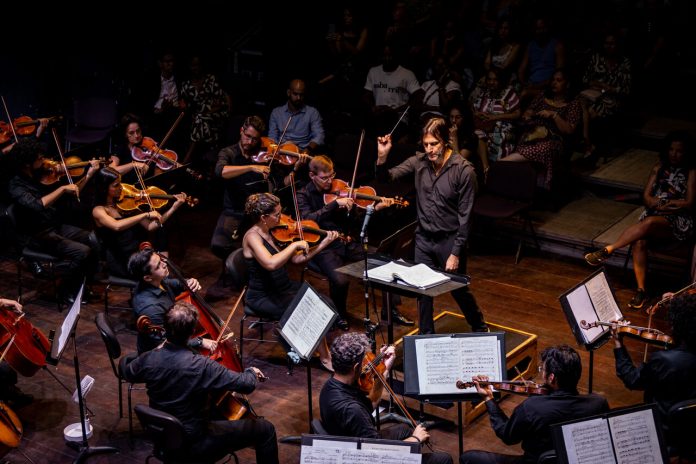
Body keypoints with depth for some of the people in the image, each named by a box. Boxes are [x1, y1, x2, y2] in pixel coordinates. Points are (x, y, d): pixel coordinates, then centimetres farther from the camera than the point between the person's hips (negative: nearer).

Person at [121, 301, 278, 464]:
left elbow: (127, 373, 8)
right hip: (193, 444, -6)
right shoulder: (202, 367, -31)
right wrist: (251, 372, -2)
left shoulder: (148, 360, -15)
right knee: (265, 430, 4)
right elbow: (247, 385, -24)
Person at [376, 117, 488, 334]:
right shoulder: (419, 162, -5)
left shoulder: (464, 170, -18)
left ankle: (480, 328, 36)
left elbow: (465, 215, -15)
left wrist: (456, 253, -15)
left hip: (450, 240, -4)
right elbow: (387, 177, -3)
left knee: (458, 290, 11)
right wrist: (382, 156, -23)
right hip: (424, 239, 4)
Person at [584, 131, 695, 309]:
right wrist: (672, 203, -9)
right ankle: (640, 290, -27)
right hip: (654, 216, 4)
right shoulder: (660, 167, 14)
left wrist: (658, 202, -7)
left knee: (649, 223, -37)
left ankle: (607, 250, -36)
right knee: (639, 242, -30)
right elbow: (646, 197, 8)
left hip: (679, 222, -4)